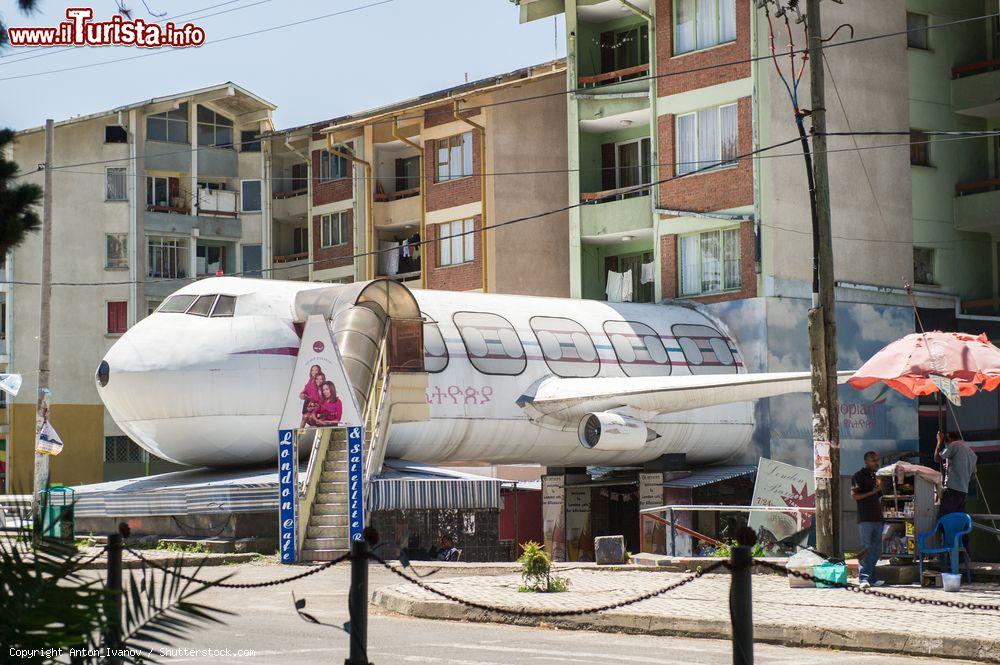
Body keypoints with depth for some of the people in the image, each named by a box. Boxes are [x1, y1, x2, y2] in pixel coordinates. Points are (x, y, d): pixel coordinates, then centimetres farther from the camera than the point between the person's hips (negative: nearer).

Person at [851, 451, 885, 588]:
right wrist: (873, 492, -15)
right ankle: (863, 578, -9)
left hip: (877, 518, 8)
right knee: (866, 548, -10)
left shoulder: (874, 476, 20)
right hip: (865, 518, -8)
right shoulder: (859, 476, -4)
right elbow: (854, 495, -13)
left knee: (876, 549, 7)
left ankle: (871, 578, 11)